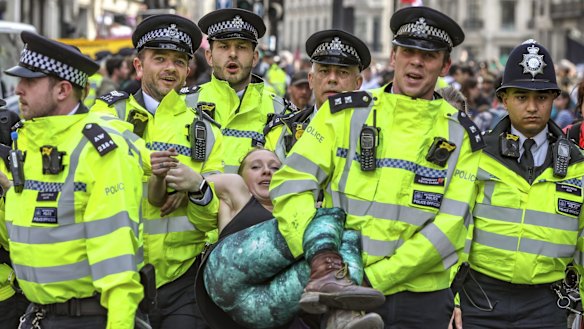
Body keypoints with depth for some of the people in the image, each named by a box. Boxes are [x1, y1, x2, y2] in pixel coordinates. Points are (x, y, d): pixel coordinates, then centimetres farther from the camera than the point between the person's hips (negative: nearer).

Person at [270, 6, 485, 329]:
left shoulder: (460, 135, 3)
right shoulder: (345, 113, 4)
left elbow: (448, 227, -6)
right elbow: (291, 182, -2)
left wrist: (374, 277, -15)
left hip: (421, 302, 0)